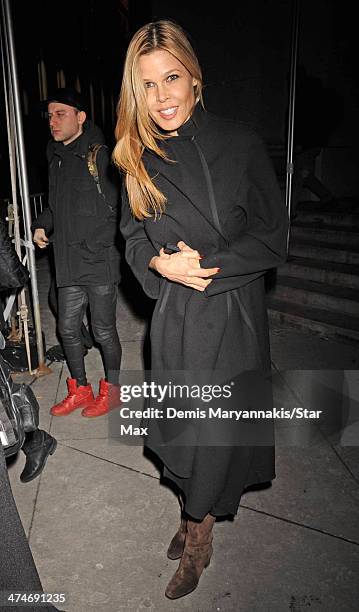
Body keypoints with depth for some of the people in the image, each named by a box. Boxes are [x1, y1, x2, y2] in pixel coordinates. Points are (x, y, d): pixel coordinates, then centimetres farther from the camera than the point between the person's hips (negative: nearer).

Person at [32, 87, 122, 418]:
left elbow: (121, 207, -14)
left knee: (103, 330, 5)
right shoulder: (56, 158, 15)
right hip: (69, 264, 7)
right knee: (68, 329, 13)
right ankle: (80, 389, 33)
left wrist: (98, 243, -18)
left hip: (101, 263, -7)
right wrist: (42, 224, 9)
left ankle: (112, 388, 28)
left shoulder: (102, 155, -9)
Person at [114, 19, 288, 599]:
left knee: (216, 427, 6)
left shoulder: (239, 143, -7)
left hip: (232, 312, -3)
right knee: (182, 424, 14)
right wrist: (161, 264, -11)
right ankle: (197, 513, 40)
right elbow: (134, 237, 10)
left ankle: (197, 539, 30)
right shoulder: (139, 158, 4)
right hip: (174, 314, 3)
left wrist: (207, 265, -15)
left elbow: (273, 236, -6)